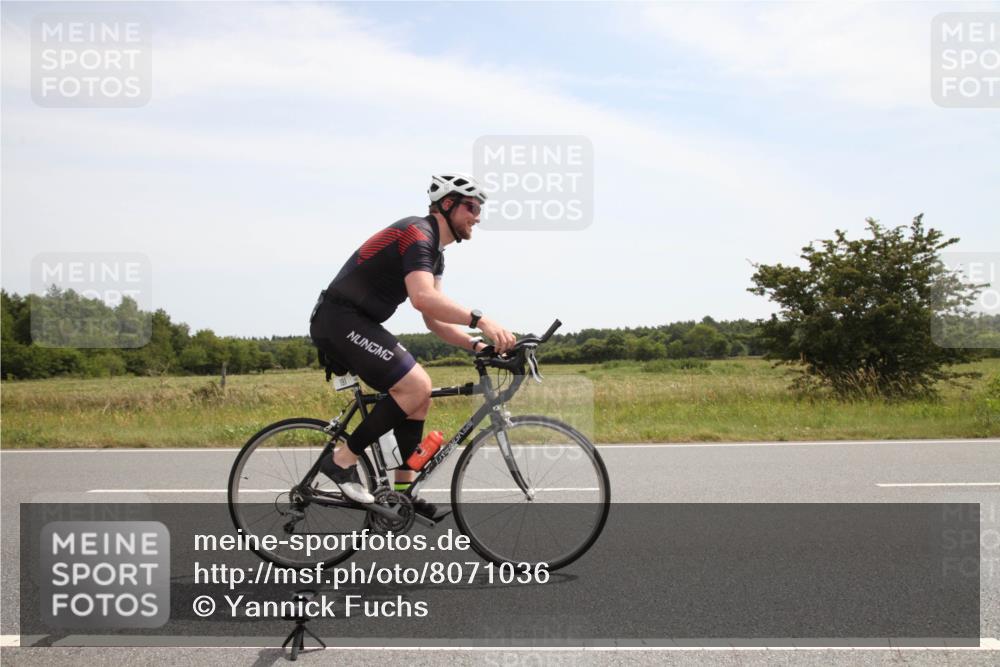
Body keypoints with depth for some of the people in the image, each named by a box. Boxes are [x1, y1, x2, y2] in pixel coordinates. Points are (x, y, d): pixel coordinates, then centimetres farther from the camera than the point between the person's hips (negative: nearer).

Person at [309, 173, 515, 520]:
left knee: (419, 391, 8)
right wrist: (480, 319, -39)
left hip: (356, 323, 11)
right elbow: (423, 298, -32)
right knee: (415, 387, -20)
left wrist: (477, 345, 0)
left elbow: (435, 319, 14)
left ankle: (404, 491, 11)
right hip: (339, 320, -11)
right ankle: (342, 460, -8)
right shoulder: (417, 233, -15)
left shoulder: (434, 251, 17)